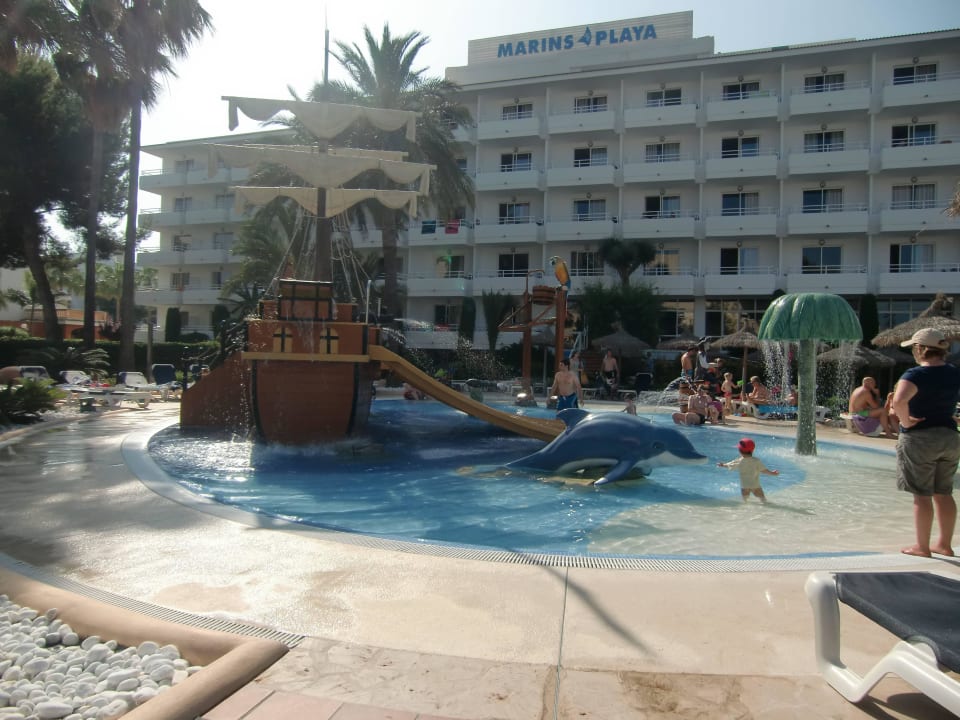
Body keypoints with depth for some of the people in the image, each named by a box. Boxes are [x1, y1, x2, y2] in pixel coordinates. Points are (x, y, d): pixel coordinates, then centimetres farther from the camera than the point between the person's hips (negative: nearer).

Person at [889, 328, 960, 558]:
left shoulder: (915, 375, -18)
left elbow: (899, 401, -35)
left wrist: (905, 421, -19)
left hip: (919, 439, -7)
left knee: (922, 495, 1)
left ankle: (922, 546, 9)